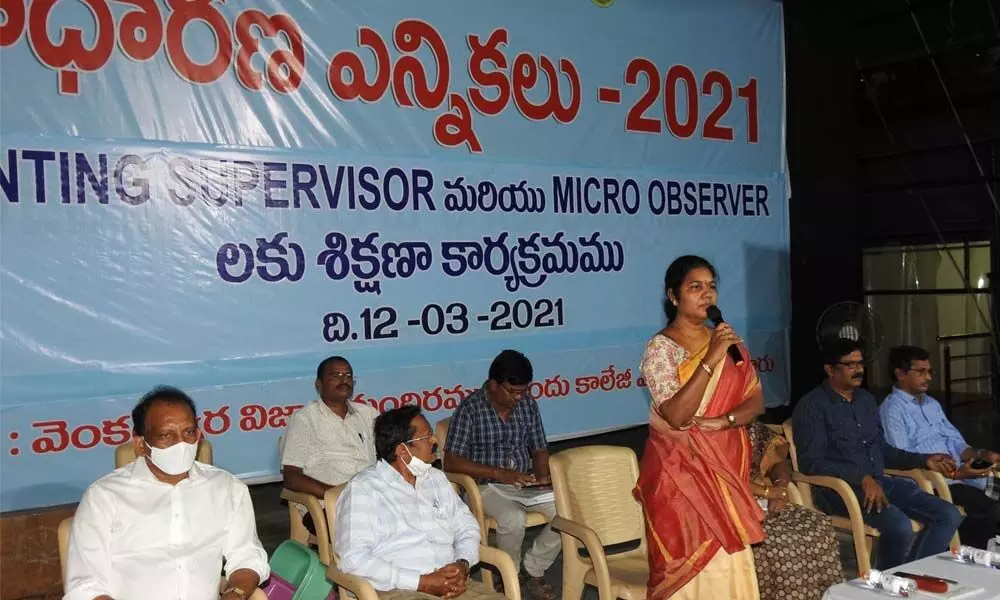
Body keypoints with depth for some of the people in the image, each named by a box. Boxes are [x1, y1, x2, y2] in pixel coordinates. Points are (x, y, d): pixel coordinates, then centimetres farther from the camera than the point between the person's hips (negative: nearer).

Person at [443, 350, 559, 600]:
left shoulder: (528, 404, 4)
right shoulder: (470, 409, -12)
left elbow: (539, 448, 12)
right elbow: (451, 461, -16)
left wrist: (542, 475, -10)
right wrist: (498, 473, -22)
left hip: (525, 483, 5)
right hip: (486, 486, -5)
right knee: (513, 519, -34)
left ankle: (532, 570, 2)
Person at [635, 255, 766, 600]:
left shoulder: (727, 340, 8)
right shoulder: (660, 348, -10)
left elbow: (756, 401, 4)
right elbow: (675, 416, -20)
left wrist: (723, 421, -15)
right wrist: (710, 360, -24)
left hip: (727, 466, 5)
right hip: (682, 472, -5)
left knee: (729, 560, 7)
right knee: (692, 564, -1)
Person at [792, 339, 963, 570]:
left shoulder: (866, 399, 17)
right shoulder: (812, 406, -8)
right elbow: (811, 462, -15)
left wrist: (924, 460, 13)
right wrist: (862, 479, -23)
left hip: (879, 482, 8)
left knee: (949, 515, -5)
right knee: (899, 526, -31)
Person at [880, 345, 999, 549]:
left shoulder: (932, 404, 21)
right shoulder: (892, 410, -8)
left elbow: (955, 442, 22)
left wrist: (983, 454, 0)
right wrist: (954, 473, -20)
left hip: (958, 476, 8)